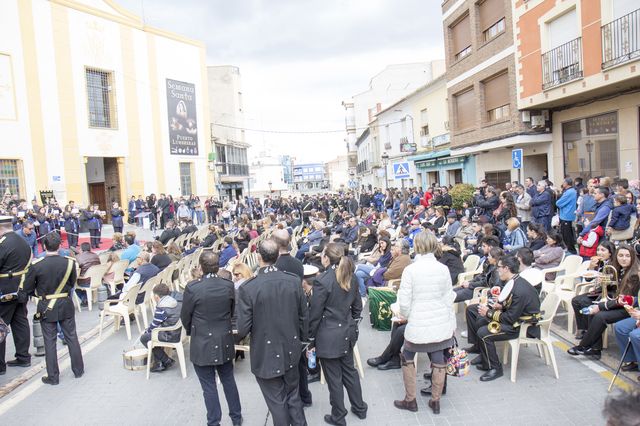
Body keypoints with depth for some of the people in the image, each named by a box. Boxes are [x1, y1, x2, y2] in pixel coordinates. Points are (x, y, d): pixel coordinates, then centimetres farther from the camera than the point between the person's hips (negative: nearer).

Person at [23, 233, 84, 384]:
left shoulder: (36, 265, -16)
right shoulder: (70, 262, -12)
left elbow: (28, 289, -6)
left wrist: (40, 293, 13)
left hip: (46, 308, -1)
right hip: (66, 305, 2)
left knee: (50, 342, 9)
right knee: (71, 337, 14)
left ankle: (53, 377, 18)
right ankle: (78, 370, 25)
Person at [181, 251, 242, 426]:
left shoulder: (192, 288, -18)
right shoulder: (229, 286, -8)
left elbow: (185, 316, -5)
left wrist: (191, 331, 14)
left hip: (202, 344, -4)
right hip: (225, 342, 4)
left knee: (209, 386, 9)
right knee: (228, 380, 20)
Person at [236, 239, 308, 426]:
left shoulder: (248, 288, -21)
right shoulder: (294, 281, -10)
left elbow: (243, 328, -16)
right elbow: (303, 317, 0)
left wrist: (240, 335, 7)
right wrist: (302, 339, 16)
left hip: (266, 354, -3)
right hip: (291, 350, 4)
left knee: (278, 402, 14)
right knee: (293, 395, 23)